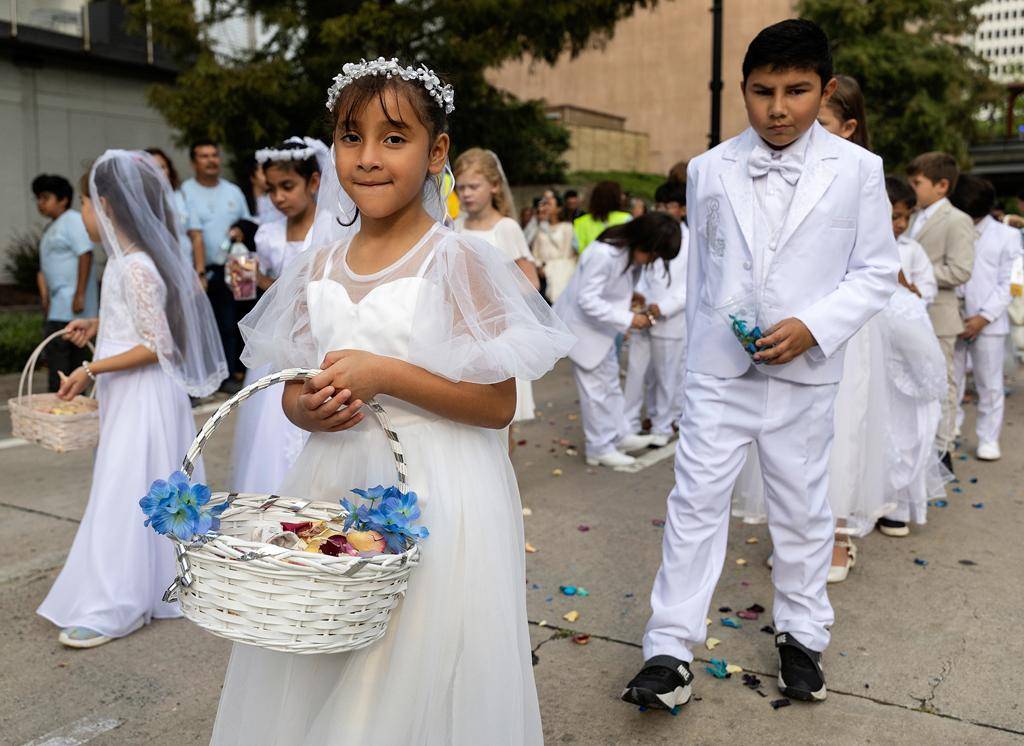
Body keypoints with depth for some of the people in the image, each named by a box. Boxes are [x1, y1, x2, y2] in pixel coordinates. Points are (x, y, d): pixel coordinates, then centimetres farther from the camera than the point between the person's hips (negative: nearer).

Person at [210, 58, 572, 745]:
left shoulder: (457, 261, -9)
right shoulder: (320, 267, 7)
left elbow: (499, 404, -13)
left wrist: (384, 376, -20)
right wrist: (306, 410, -7)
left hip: (435, 497, -5)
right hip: (333, 488, 5)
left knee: (415, 684, 4)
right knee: (311, 680, 15)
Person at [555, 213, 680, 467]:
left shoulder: (634, 254, -2)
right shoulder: (604, 253, -30)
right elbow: (587, 300, -29)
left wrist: (636, 312, -6)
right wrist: (628, 320, -28)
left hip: (602, 325, 9)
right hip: (583, 323, -9)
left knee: (611, 381, 17)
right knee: (595, 387, -1)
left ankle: (619, 435, 30)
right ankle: (600, 448, 10)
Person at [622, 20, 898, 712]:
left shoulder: (858, 169, -4)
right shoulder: (709, 169, 1)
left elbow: (877, 271, -1)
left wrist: (813, 326, -16)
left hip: (806, 373, 0)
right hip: (718, 369, 1)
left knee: (803, 507, 13)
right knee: (697, 503, 1)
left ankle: (802, 636, 33)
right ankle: (671, 651, 10)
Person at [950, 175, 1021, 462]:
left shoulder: (1007, 236, 1)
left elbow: (1007, 284, -1)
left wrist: (984, 317, -12)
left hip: (988, 323, -1)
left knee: (990, 384, 6)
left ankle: (988, 438, 16)